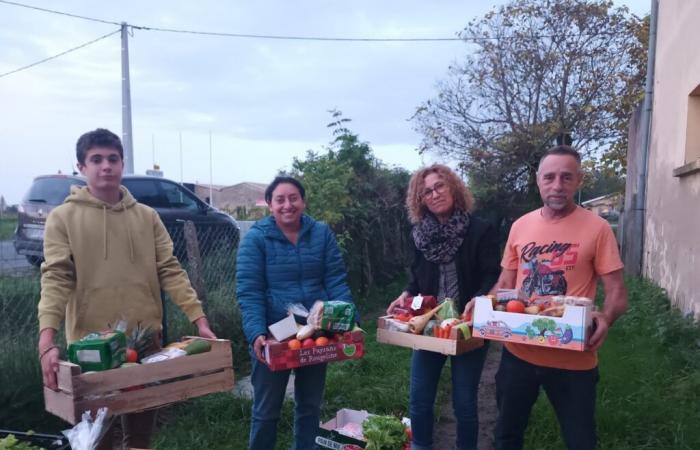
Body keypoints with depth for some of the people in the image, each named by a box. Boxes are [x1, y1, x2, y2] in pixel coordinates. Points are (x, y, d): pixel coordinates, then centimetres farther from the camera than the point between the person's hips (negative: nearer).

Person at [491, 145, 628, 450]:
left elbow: (617, 293, -7)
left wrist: (605, 318, -28)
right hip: (518, 352, 4)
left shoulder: (596, 228, -9)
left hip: (573, 359, -3)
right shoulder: (520, 226, 2)